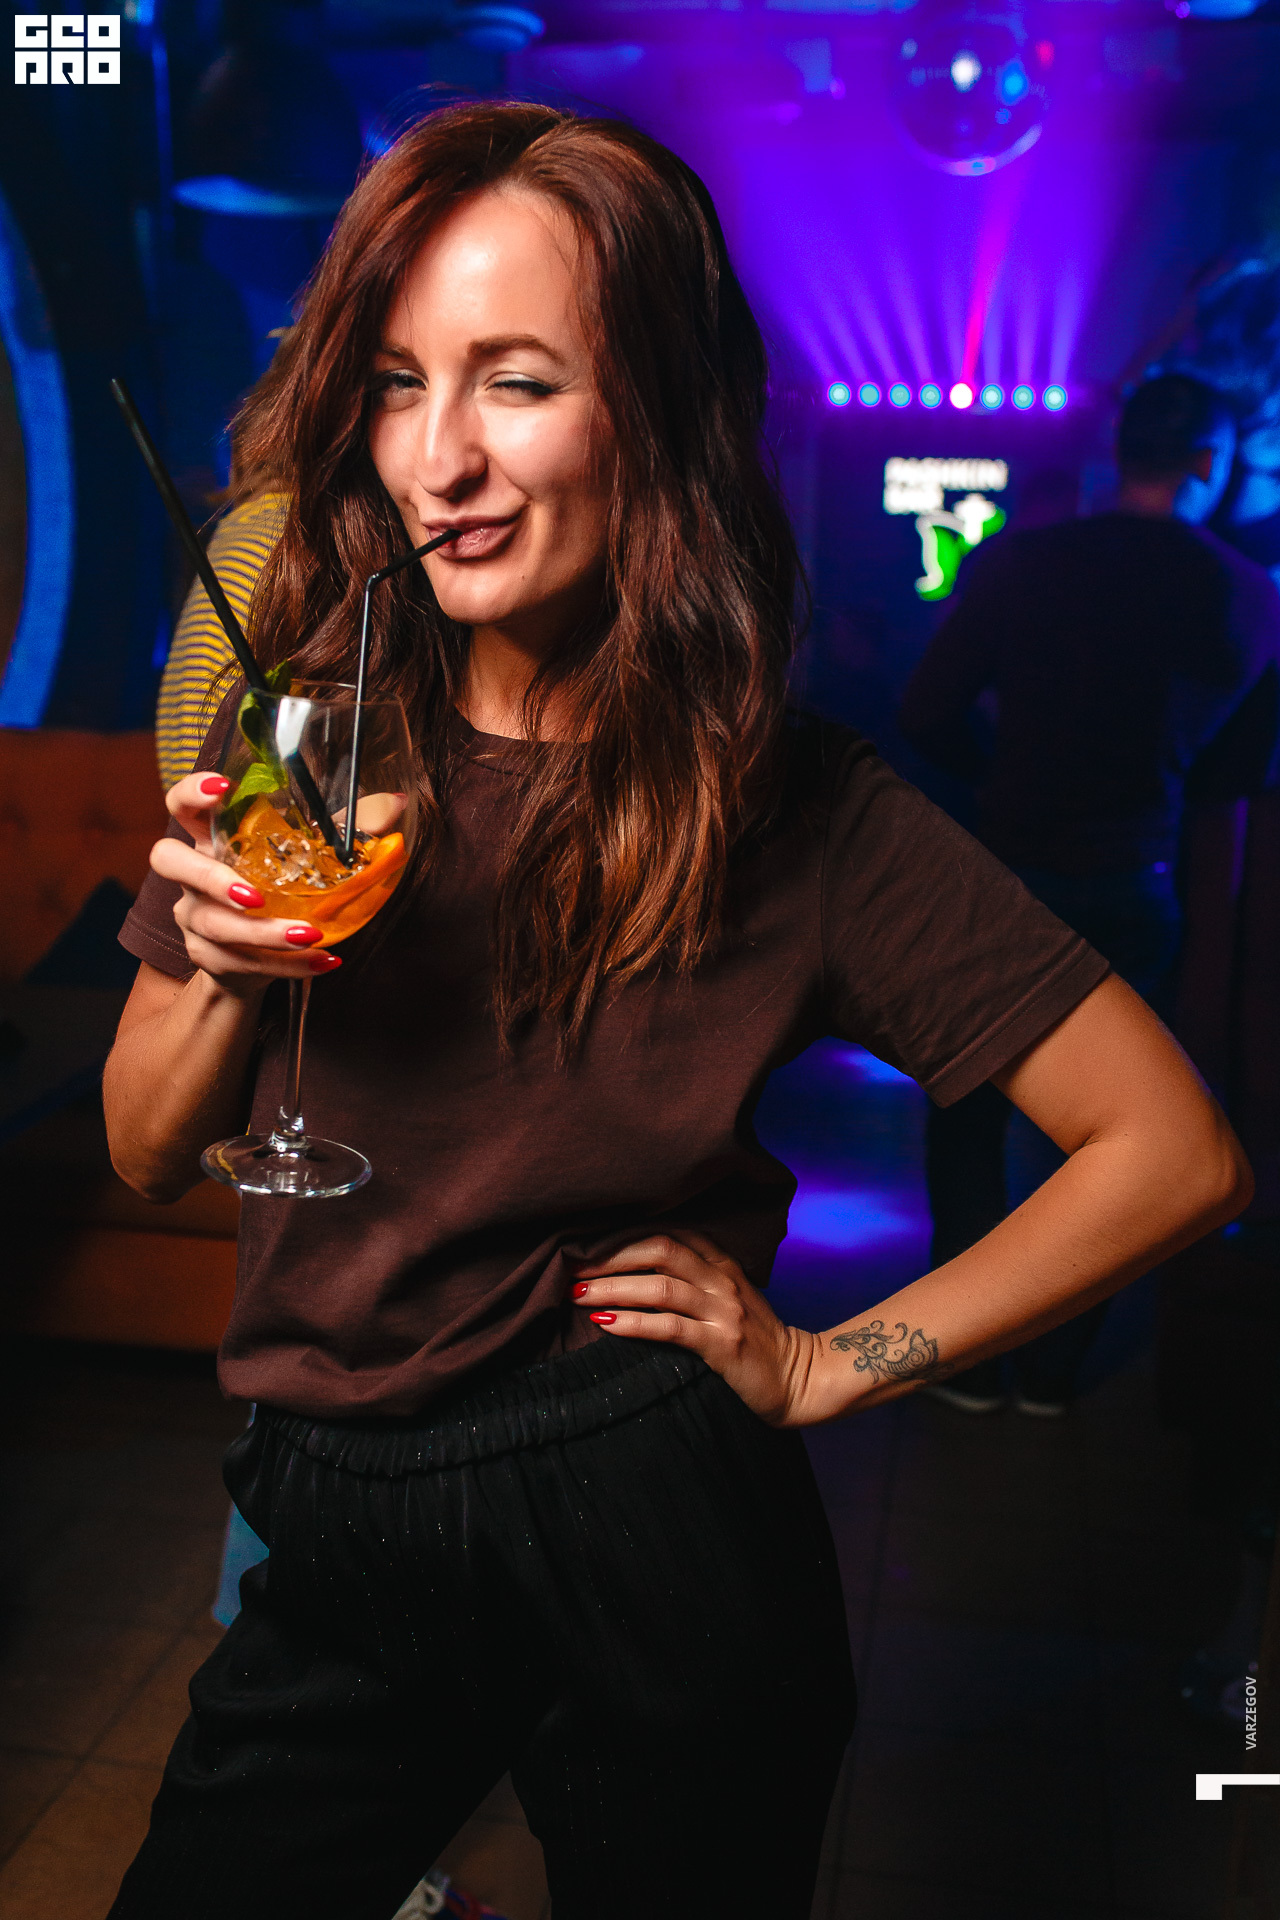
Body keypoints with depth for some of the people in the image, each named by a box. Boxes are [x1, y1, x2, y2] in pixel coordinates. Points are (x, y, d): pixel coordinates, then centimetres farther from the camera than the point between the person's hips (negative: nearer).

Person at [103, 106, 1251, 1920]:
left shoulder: (800, 811, -14)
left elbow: (1176, 1153, -10)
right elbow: (148, 1154, 1)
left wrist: (826, 1366, -10)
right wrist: (228, 976, -20)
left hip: (654, 1546, -2)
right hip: (342, 1544, 3)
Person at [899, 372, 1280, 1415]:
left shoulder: (1017, 563, -7)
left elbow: (928, 719, -7)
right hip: (1136, 893, 2)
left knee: (970, 1121, 14)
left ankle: (973, 1360, 20)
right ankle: (1054, 1366, 27)